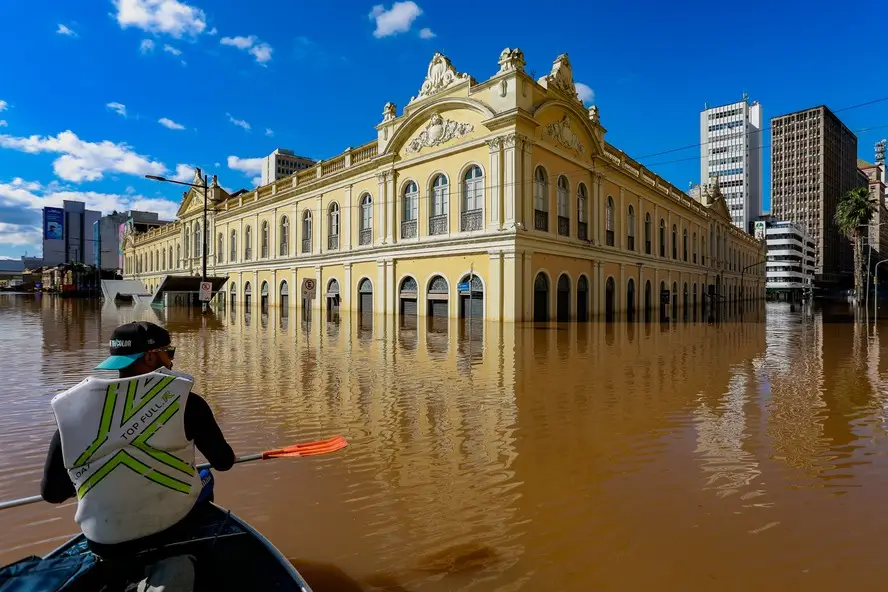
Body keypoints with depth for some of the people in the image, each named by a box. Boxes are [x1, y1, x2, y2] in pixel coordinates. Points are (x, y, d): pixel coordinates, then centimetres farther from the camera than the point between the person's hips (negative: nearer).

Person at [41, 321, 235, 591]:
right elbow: (224, 462, -5)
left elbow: (51, 493, 2)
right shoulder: (183, 400, -16)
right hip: (175, 527, -5)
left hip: (106, 545, 5)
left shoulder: (73, 408, -8)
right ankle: (172, 568, 11)